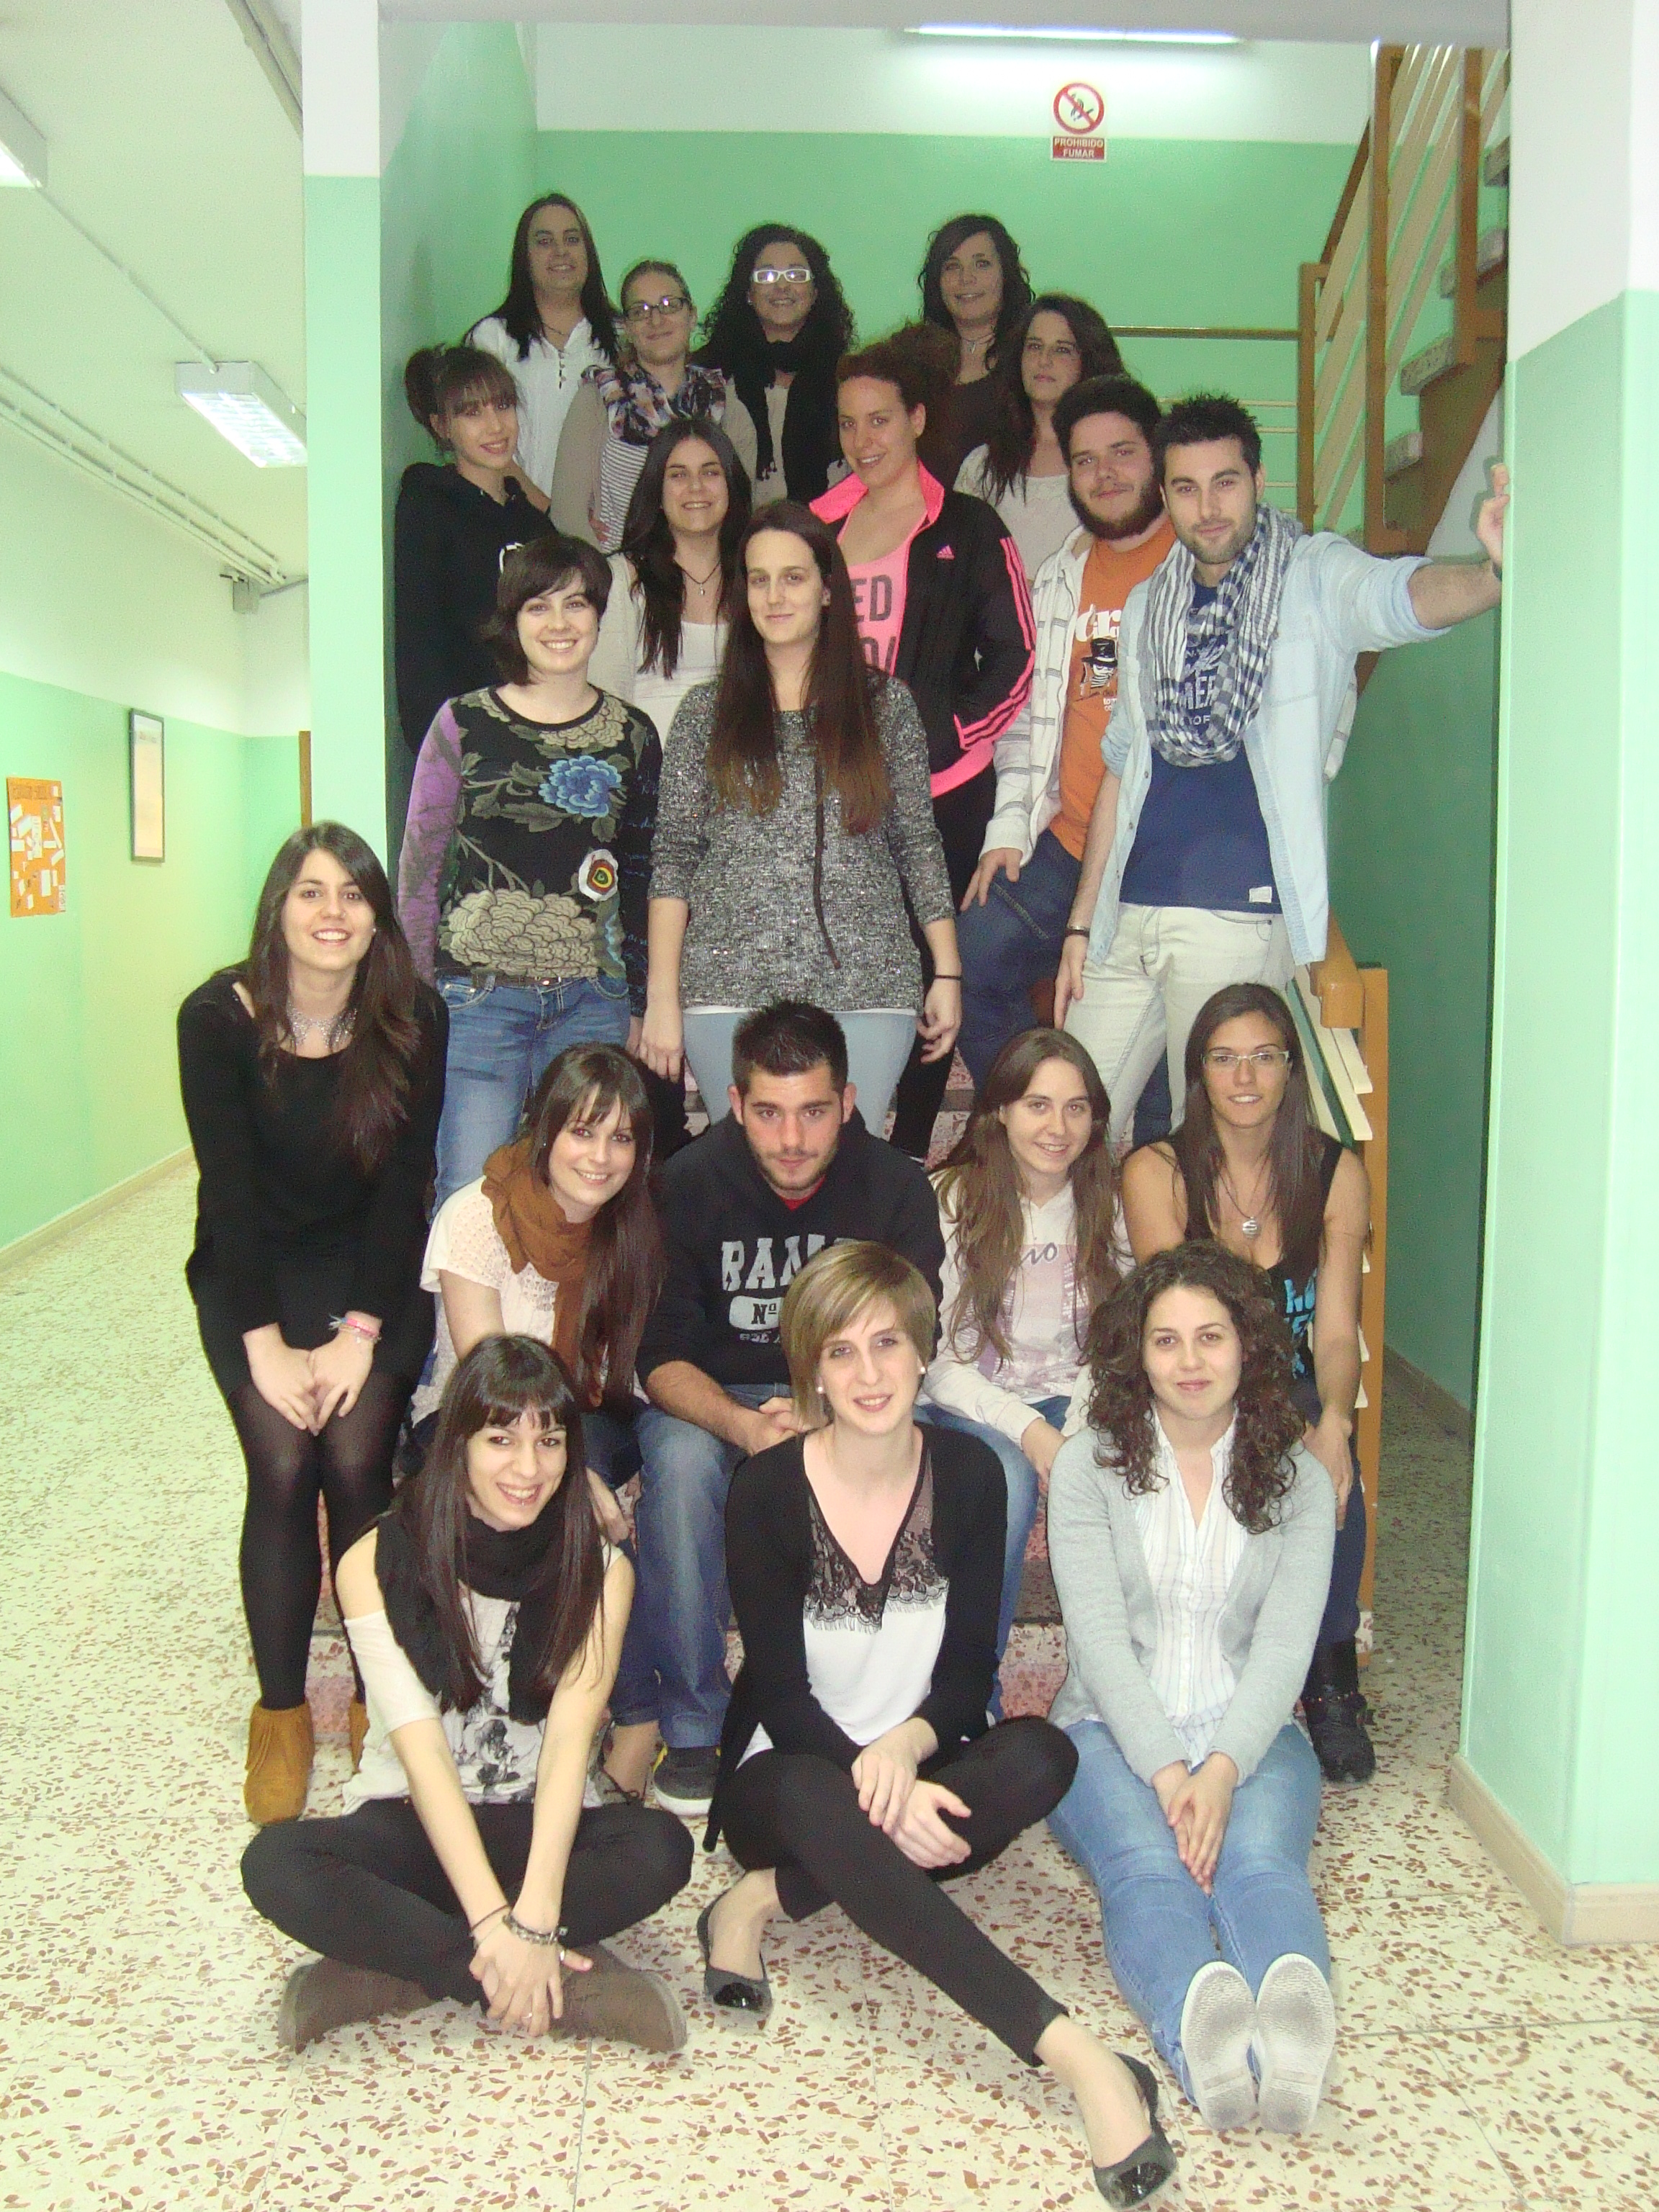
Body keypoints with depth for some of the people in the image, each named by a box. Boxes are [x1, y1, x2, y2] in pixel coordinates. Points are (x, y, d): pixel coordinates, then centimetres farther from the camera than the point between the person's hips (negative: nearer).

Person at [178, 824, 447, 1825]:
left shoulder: (415, 1018, -12)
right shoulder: (218, 1018, -14)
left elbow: (405, 1180, -11)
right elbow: (231, 1186, -14)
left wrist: (360, 1332, -16)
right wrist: (265, 1343, -18)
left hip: (376, 1266, 0)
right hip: (251, 1270, 0)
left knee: (357, 1459, -19)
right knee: (283, 1464, -19)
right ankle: (281, 1710, -1)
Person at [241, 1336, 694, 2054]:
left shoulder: (599, 1571, -5)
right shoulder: (377, 1564, -9)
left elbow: (569, 1739, -16)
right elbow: (420, 1746, -17)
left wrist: (533, 1917, -29)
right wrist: (493, 1921, -27)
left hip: (533, 1826, 1)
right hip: (411, 1826, 0)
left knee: (660, 1848, -29)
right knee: (276, 1865, -30)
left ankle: (396, 1973, -20)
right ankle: (571, 1987, -25)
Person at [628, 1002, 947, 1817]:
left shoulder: (896, 1186, -10)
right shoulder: (689, 1183, -12)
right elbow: (662, 1355, -13)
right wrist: (745, 1426, -34)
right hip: (710, 1398, 0)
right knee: (680, 1460, -34)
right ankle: (692, 1729, -17)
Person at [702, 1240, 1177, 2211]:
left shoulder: (968, 1474, -5)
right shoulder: (768, 1491, -13)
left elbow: (970, 1670, -4)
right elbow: (780, 1694, -13)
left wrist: (906, 1747, -25)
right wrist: (871, 1779, -31)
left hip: (920, 1772, 3)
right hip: (791, 1775, -3)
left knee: (1041, 1756, -30)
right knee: (825, 1803, -40)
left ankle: (763, 1901, -26)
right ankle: (1076, 2056, -46)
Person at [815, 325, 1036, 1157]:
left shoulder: (969, 530, 3)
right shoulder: (816, 525, 15)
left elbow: (1014, 662, -1)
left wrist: (939, 740, -10)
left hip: (940, 796, -3)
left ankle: (909, 1157, 12)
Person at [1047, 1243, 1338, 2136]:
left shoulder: (1297, 1480, 7)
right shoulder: (1088, 1465, 2)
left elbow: (1285, 1644, -4)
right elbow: (1100, 1634, -8)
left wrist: (1222, 1769, -22)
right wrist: (1167, 1774, -21)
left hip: (1249, 1734, 1)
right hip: (1113, 1731, -1)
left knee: (1258, 1860, -32)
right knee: (1148, 1867, -33)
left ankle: (1294, 2017, -60)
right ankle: (1198, 2029, -61)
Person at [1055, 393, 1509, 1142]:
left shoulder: (1314, 579, -1)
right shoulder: (1147, 607, 15)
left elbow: (1406, 593, -23)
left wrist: (1494, 573, -47)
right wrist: (1081, 923, 16)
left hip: (1241, 918, -5)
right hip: (1128, 916, 5)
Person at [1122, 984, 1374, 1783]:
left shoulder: (1337, 1173, -1)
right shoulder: (1155, 1172, -8)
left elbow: (1336, 1331, -6)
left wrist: (1333, 1420, -28)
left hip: (1290, 1387, 2)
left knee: (1332, 1479, -30)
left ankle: (1332, 1684, -10)